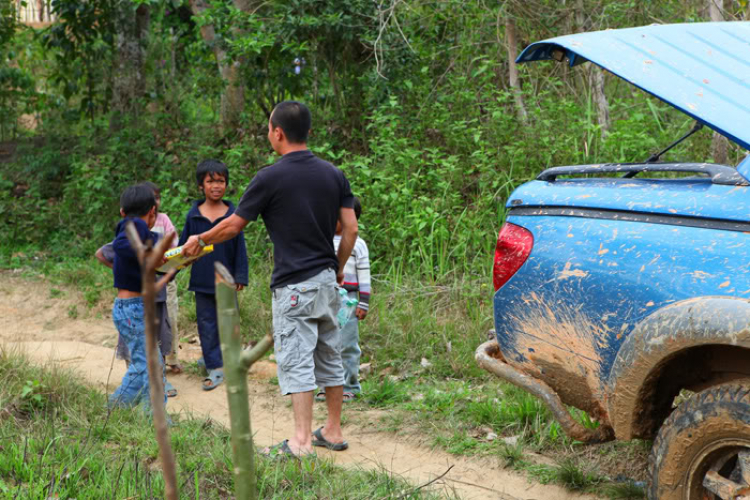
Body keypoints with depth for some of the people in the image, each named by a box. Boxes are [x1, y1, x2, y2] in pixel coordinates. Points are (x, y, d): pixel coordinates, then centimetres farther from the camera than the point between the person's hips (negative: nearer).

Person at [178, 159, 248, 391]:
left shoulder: (233, 214, -3)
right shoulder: (194, 215, 0)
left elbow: (240, 248, 0)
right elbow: (183, 247, 9)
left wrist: (240, 276, -4)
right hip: (202, 281, 1)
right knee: (207, 324, 3)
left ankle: (226, 360, 24)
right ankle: (214, 368, 7)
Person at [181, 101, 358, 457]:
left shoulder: (270, 178, -11)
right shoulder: (333, 174, 5)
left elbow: (233, 227, -3)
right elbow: (351, 229, 4)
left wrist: (199, 241, 14)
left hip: (293, 285, -6)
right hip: (327, 281, 6)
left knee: (296, 362, -5)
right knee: (329, 358, 14)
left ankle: (301, 441, -8)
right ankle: (333, 431, 21)